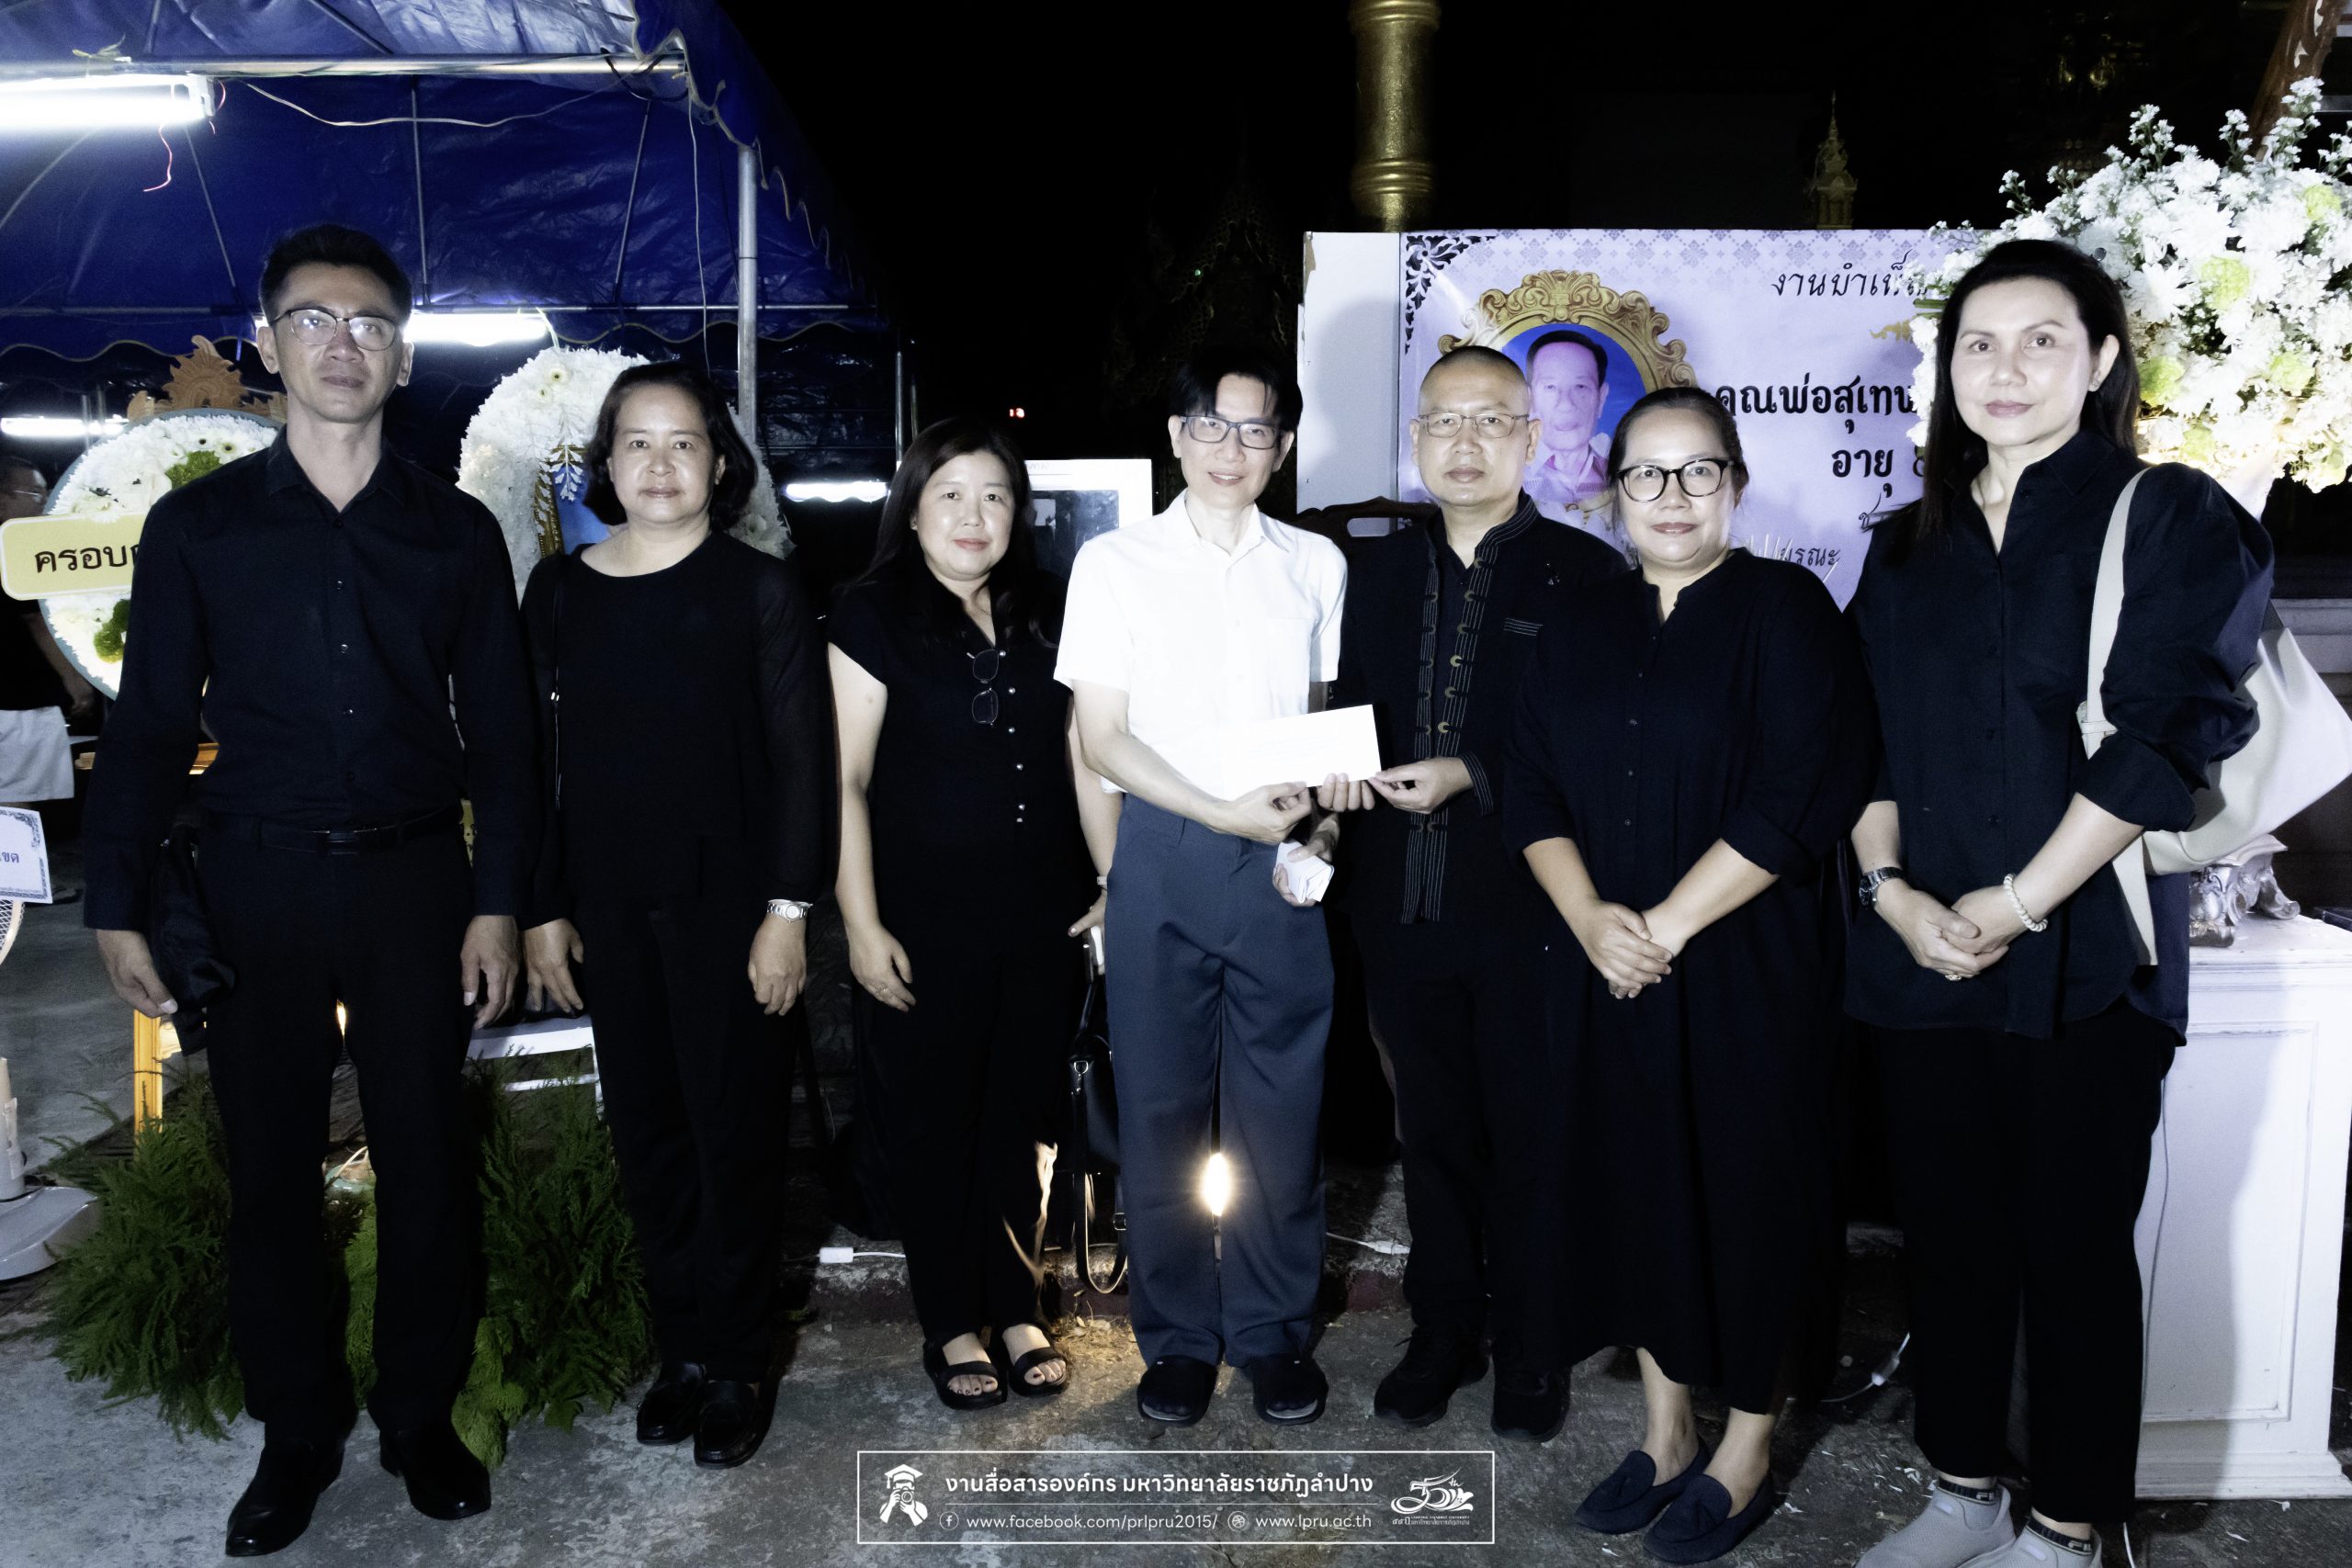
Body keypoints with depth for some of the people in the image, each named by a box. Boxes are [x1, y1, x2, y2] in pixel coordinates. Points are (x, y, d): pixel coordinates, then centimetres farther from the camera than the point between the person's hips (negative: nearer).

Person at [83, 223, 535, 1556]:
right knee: (271, 1163, 9)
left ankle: (423, 1415, 24)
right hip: (254, 881, 0)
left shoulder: (457, 532, 4)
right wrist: (119, 906, -1)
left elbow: (501, 730, 5)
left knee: (429, 1159, 6)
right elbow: (150, 724, 5)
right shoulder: (198, 525, 3)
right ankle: (298, 1432, 25)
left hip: (413, 879, 0)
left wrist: (498, 901, -1)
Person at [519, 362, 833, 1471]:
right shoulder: (558, 591, 5)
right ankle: (682, 1350, 27)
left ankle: (739, 1367, 19)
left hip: (726, 900, -3)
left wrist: (788, 909, -11)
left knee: (733, 1131, 4)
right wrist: (544, 909, 6)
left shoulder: (761, 589, -4)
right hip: (608, 906, 4)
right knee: (646, 1131, 11)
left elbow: (803, 759, -6)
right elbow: (539, 760, 8)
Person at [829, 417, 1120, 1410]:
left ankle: (1017, 1311, 30)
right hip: (924, 924, -3)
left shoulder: (1048, 613, 6)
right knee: (934, 1124, 9)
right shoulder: (874, 616, -5)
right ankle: (951, 1326, 26)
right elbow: (846, 781, -7)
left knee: (1023, 1122, 13)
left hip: (1040, 918, 4)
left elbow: (1086, 758, 11)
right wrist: (862, 925, -10)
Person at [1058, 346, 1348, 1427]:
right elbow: (1102, 738, -1)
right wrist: (1228, 813, -11)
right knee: (1162, 1104, 7)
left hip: (1282, 858, 1)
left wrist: (1321, 818, -4)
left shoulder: (1315, 565, 10)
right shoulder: (1116, 564, 3)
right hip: (1163, 855, -1)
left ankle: (1273, 1332, 24)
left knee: (1281, 1104, 6)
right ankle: (1177, 1336, 23)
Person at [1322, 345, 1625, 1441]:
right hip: (1405, 904, 4)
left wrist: (1471, 776, -18)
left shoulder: (1583, 572, -4)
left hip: (1526, 909, -4)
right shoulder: (1377, 572, 12)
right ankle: (1442, 1334, 32)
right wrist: (1338, 772, -6)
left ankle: (1532, 1355, 25)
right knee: (1434, 1135, 16)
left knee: (1530, 1141, 8)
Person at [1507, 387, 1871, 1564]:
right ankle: (1666, 1434, 31)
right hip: (1605, 973, 5)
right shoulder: (1581, 630, 10)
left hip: (1745, 974, -4)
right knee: (1635, 1192, 12)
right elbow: (1532, 790, 5)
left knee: (1746, 1198, 6)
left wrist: (1666, 926, -16)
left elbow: (1799, 796, -15)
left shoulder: (1785, 609, -5)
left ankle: (1746, 1454, 26)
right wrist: (1589, 915, -11)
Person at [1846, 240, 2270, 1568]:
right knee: (1949, 1235, 12)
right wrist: (1889, 885, -5)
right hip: (1923, 959, 5)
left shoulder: (2168, 517, -1)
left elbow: (2165, 731, -12)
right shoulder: (1908, 549, 13)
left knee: (2075, 1247, 4)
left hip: (2086, 959, -4)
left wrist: (2020, 903, -15)